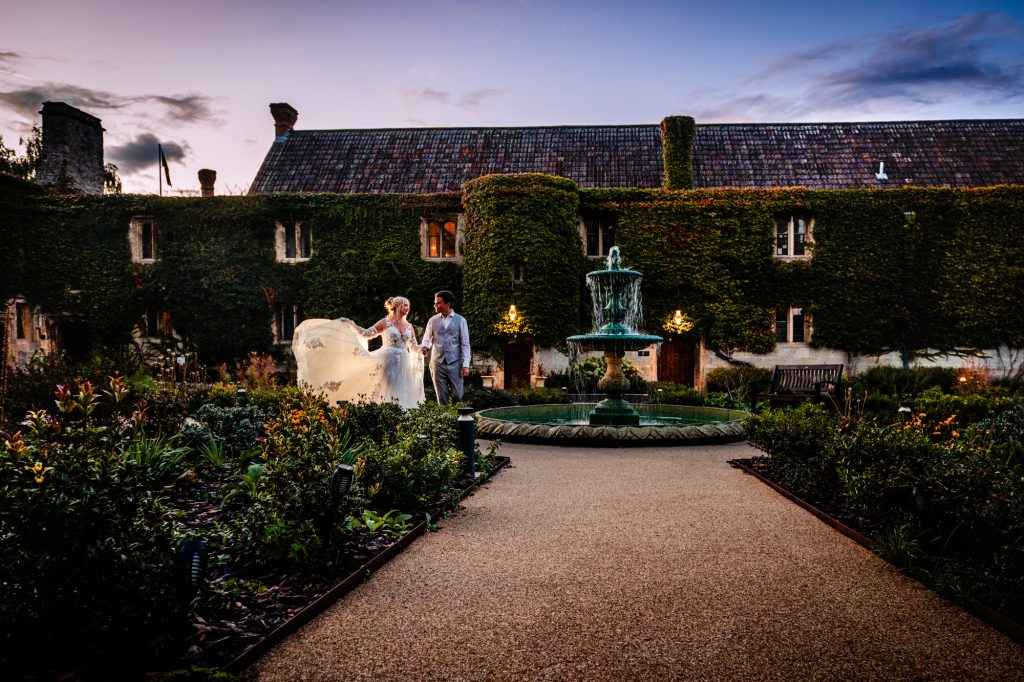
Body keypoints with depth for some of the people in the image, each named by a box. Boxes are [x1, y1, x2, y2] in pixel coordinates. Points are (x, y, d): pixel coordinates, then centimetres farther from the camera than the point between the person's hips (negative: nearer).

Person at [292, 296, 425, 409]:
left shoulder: (409, 326, 12)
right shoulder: (385, 322, 1)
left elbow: (414, 348, 15)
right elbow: (366, 334, 0)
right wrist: (351, 324, -8)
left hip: (404, 364, 4)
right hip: (388, 361, -4)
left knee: (402, 396, 1)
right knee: (386, 393, -6)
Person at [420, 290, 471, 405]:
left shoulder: (460, 320, 2)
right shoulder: (432, 321, 9)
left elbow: (465, 344, 1)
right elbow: (426, 339, 10)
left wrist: (466, 364, -7)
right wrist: (424, 347, -15)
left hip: (455, 363, -2)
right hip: (437, 363, 2)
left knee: (457, 395, -3)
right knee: (442, 397, 4)